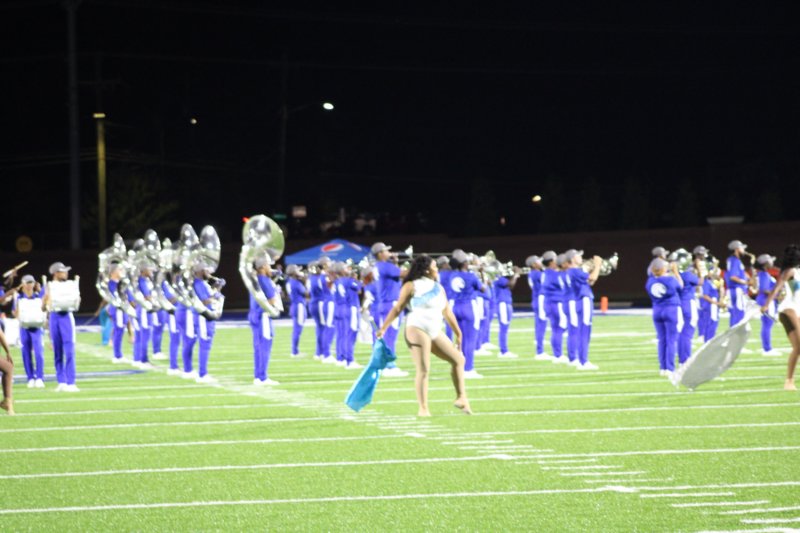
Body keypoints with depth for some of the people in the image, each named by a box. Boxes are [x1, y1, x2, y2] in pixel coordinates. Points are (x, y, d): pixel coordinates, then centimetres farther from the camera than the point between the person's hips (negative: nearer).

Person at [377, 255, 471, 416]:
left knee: (458, 359, 4)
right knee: (423, 370, -11)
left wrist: (458, 333, 23)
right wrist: (383, 328, -8)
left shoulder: (439, 288, 18)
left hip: (435, 331, 7)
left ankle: (461, 398, 10)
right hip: (417, 329, -7)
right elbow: (397, 308, -3)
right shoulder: (412, 286, -1)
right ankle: (423, 409, -8)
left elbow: (447, 312, 22)